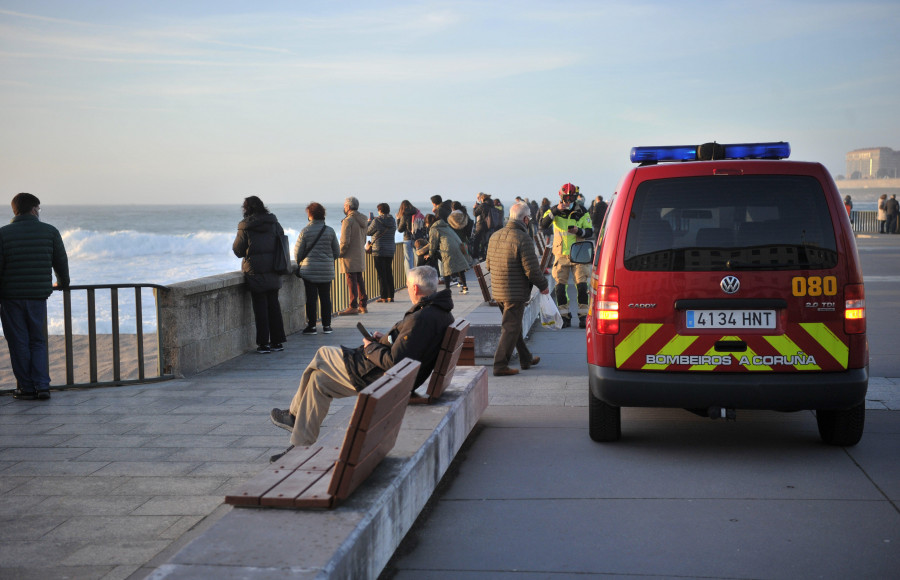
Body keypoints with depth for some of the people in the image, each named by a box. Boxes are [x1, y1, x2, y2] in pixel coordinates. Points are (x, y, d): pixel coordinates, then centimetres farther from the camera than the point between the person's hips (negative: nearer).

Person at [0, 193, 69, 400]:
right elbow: (61, 261, 10)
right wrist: (62, 283, 29)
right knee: (38, 342, 13)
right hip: (38, 297, 2)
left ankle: (26, 388, 9)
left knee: (19, 344, 6)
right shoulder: (50, 231, 2)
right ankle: (42, 386, 3)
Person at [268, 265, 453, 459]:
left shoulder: (421, 319, -28)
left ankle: (294, 414, 26)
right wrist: (385, 339, 9)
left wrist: (371, 348, -12)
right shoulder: (441, 312, 3)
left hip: (381, 378, -10)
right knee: (319, 379, 19)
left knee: (321, 355, 9)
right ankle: (301, 444, 27)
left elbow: (394, 363, -29)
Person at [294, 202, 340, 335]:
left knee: (311, 298, 2)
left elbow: (297, 253, -3)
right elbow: (337, 252, 6)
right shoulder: (330, 231, 0)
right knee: (325, 298, 9)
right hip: (326, 271, 2)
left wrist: (300, 262, 18)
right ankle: (326, 325, 11)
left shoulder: (305, 231, -8)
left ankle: (311, 326, 5)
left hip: (309, 270, -2)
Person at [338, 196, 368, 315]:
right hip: (360, 255, 8)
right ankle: (363, 305, 17)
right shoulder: (362, 220, 12)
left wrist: (340, 253, -7)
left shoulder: (348, 220, -15)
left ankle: (353, 307, -6)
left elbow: (345, 241, -19)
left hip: (350, 257, -8)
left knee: (351, 282, -6)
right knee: (359, 280, 13)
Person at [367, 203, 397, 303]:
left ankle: (384, 297, -4)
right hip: (390, 250, 6)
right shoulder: (393, 221, 5)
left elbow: (368, 231, -2)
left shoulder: (376, 221, -13)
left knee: (381, 274, -2)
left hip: (379, 251, -6)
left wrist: (369, 222, 18)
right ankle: (391, 296, 13)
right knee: (389, 274, 12)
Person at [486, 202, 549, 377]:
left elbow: (489, 265, 17)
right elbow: (532, 269, -19)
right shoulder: (523, 239, -17)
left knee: (514, 325, 20)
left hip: (498, 291, 8)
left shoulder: (495, 236, 8)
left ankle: (526, 358, 32)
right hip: (515, 292, -8)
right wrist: (543, 285, -3)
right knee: (511, 328, -1)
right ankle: (500, 365, -1)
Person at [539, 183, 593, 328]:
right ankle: (565, 317, 11)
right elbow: (543, 224, -14)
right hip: (561, 255, 1)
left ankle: (583, 316, 3)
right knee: (560, 286, 0)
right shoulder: (555, 210, 2)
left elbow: (590, 231, 2)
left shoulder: (582, 212, 2)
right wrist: (555, 211, -25)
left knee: (582, 286, -7)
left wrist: (579, 231, -18)